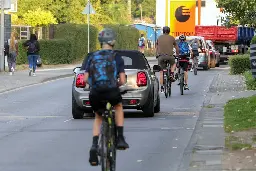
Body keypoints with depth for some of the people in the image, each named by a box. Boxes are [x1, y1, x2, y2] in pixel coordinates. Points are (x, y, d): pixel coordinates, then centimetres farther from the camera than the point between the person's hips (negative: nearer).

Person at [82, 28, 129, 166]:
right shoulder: (116, 57, 9)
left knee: (98, 118, 28)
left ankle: (94, 146, 7)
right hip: (111, 92, -2)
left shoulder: (92, 57, 15)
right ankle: (120, 138, 24)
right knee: (118, 107, 33)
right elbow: (122, 80, 3)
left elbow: (86, 79, 10)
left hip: (95, 94, 2)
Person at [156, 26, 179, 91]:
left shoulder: (159, 38, 14)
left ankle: (162, 86, 3)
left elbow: (157, 48, 21)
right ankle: (172, 75, 9)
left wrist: (157, 55, 34)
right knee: (173, 64, 31)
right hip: (169, 55, -1)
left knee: (161, 72, 8)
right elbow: (176, 48, 18)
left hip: (161, 56, 1)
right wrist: (178, 54, 33)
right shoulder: (171, 38, 10)